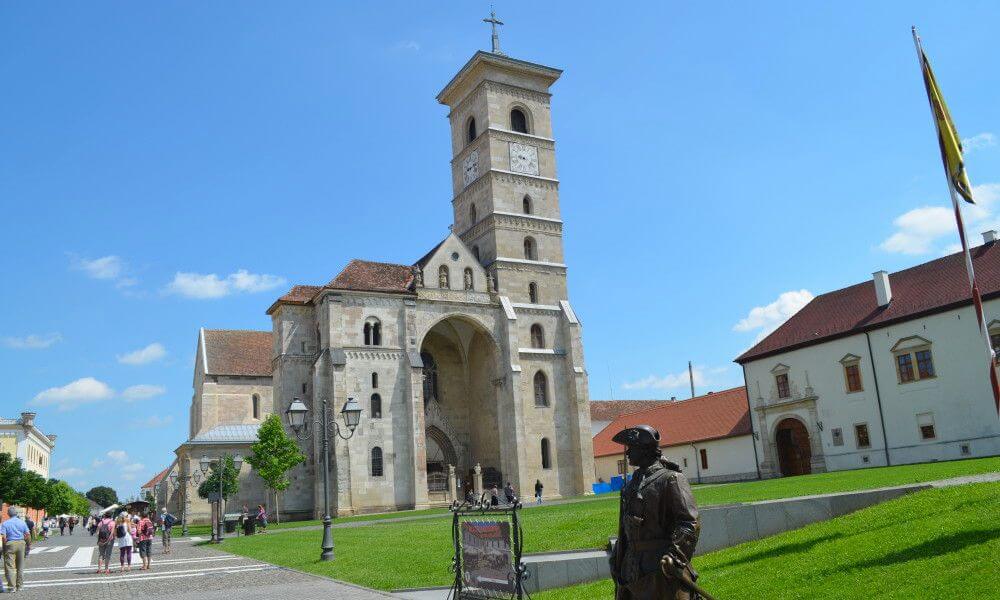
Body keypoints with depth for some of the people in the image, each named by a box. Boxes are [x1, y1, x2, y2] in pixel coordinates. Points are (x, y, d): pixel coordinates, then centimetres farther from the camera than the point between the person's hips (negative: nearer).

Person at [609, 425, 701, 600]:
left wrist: (676, 555, -26)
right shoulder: (633, 482, 16)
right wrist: (617, 557, 22)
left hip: (661, 568, -8)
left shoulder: (671, 479, -9)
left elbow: (691, 523, -16)